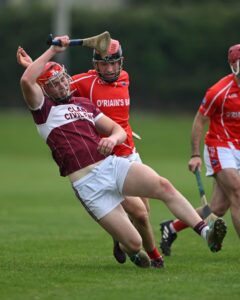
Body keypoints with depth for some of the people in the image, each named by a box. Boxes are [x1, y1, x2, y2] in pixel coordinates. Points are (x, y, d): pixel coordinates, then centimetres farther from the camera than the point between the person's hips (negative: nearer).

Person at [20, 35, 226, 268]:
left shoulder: (85, 104, 23)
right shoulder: (43, 108, 5)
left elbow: (119, 131, 22)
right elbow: (26, 81, -14)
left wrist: (113, 138, -3)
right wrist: (53, 51, -9)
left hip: (111, 164, 5)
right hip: (88, 185, -5)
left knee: (163, 186, -22)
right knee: (134, 243, -9)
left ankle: (205, 232, -25)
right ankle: (126, 247, 28)